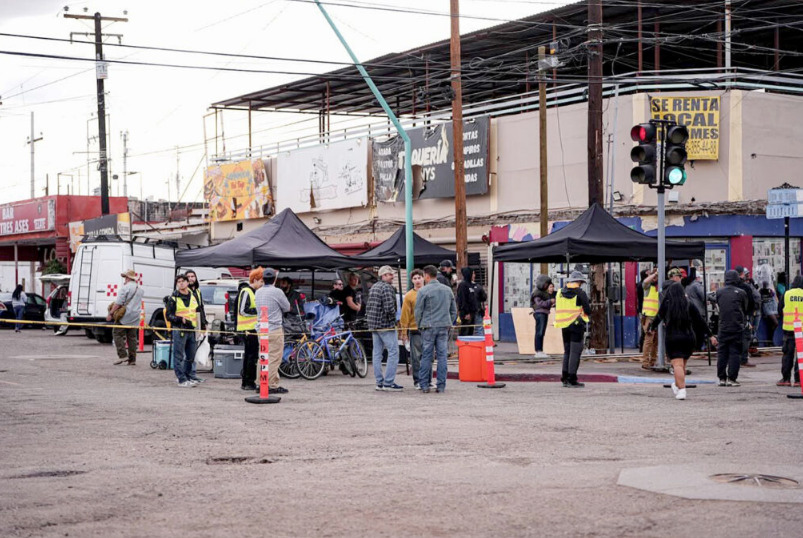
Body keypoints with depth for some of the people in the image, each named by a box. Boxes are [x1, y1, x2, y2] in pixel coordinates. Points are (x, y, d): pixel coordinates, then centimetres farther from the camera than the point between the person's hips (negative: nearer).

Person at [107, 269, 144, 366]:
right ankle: (132, 359, 7)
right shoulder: (140, 289, 14)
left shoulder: (125, 287, -10)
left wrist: (110, 313, -10)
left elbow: (118, 303, -14)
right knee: (132, 337, 9)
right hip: (135, 318, 7)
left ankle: (122, 355, -10)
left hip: (125, 316, -7)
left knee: (117, 333, 0)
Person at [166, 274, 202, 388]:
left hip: (191, 330, 6)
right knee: (179, 356, -5)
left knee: (190, 356, 11)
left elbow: (197, 311, 27)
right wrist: (181, 319, -20)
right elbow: (169, 316, -6)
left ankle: (188, 377, 21)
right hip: (179, 330, -6)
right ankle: (182, 379, -3)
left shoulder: (193, 297, 15)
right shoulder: (173, 298, -3)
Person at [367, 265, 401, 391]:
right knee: (393, 352, -6)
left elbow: (368, 307, 18)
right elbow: (389, 307, -20)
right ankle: (388, 382, -10)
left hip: (373, 324, 9)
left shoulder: (373, 287, 15)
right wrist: (393, 316, -3)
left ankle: (379, 382, 10)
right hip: (385, 325, -9)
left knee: (377, 353, 8)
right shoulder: (387, 288, -13)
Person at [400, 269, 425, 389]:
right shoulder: (409, 296, 0)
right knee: (416, 357, 1)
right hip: (415, 330, -2)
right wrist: (404, 332, -4)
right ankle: (417, 381, 8)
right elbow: (405, 315, -1)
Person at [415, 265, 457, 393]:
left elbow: (418, 311, -3)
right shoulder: (447, 290, 10)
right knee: (442, 356, 4)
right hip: (444, 327, 4)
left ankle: (424, 385, 3)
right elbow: (454, 310, 15)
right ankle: (441, 385, 3)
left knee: (426, 356, 2)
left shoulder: (423, 291, -5)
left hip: (428, 327, -3)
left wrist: (419, 325, 10)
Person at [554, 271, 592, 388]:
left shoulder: (560, 292, 7)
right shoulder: (580, 293, -11)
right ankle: (572, 379, -5)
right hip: (577, 325, -6)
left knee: (567, 351, 15)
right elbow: (588, 310, -10)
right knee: (575, 352, -3)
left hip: (564, 325, 6)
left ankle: (565, 378, 14)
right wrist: (586, 313, 11)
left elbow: (557, 308, 12)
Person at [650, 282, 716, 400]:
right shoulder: (689, 305, 4)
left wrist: (652, 328, 31)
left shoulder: (666, 304, 0)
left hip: (672, 338, -3)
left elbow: (658, 318, 11)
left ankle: (681, 390, -20)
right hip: (689, 338, 3)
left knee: (677, 364, -8)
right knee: (682, 364, 19)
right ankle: (677, 385, 36)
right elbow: (700, 321, 5)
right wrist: (710, 335, 10)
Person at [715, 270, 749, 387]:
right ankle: (731, 379, -2)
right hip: (737, 328, -2)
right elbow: (745, 310, 7)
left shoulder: (719, 292, 1)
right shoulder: (741, 293, -4)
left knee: (722, 353, 9)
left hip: (723, 327, 2)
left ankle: (722, 378, 10)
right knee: (735, 353, 1)